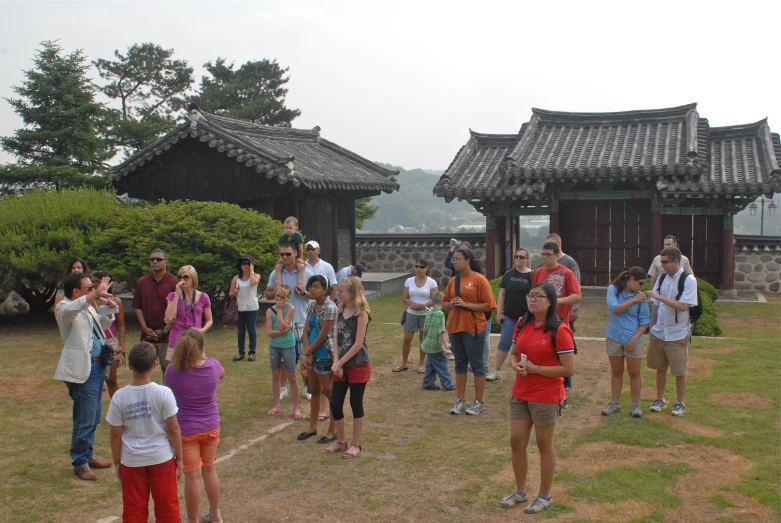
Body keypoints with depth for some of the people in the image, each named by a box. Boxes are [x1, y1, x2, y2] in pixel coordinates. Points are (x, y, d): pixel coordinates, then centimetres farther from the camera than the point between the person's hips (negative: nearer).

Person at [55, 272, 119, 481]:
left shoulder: (88, 307, 15)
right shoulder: (64, 308, -11)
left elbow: (102, 326, 30)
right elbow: (71, 310, -36)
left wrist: (109, 309, 12)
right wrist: (96, 294, -42)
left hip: (97, 366, 9)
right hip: (82, 369, -9)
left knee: (94, 417, 17)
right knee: (84, 419, -5)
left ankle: (87, 455, 30)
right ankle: (80, 463, 7)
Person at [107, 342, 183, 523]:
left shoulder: (119, 396, -10)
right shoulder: (163, 393, -14)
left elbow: (116, 435, -4)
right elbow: (173, 429, -10)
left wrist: (117, 462, 10)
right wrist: (179, 457, 2)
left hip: (132, 461, 1)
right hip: (161, 459, -1)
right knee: (167, 507, 14)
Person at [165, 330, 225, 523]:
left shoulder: (173, 370, -19)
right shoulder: (213, 365, -13)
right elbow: (222, 374, 13)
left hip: (185, 430, -3)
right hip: (211, 427, 3)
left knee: (192, 476, 7)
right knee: (209, 470, 21)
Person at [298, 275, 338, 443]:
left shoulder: (330, 308, -17)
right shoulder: (311, 306, 7)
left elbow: (322, 336, -17)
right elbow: (306, 332, 5)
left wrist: (306, 353, -9)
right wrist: (308, 354, -7)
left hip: (325, 355, -8)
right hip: (312, 354, 8)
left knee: (329, 393, 2)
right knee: (315, 391, 18)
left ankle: (333, 431, 14)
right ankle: (313, 427, 30)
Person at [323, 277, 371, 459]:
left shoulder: (361, 314, -13)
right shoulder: (341, 311, 7)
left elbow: (358, 344, -16)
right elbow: (336, 339, 4)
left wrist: (340, 362, -13)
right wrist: (336, 362, -8)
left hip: (358, 366, -6)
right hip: (341, 366, 7)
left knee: (356, 404, 4)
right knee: (335, 404, 8)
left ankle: (355, 444, 18)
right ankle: (341, 441, 25)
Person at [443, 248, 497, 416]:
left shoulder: (479, 279, -9)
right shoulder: (453, 281, 9)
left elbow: (489, 305, -12)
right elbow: (445, 303, 17)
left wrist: (466, 304, -18)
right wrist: (451, 304, -6)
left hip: (473, 329, -6)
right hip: (454, 328, 6)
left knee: (477, 364, 4)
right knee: (460, 364, 13)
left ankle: (479, 402, 14)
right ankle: (460, 401, 21)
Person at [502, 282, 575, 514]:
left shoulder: (559, 330, -17)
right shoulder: (522, 324, 4)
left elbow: (568, 369, -18)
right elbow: (513, 352, 15)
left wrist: (535, 369, -20)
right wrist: (515, 364, -8)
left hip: (546, 398, -6)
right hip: (520, 394, 6)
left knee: (544, 445, 8)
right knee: (516, 442, 11)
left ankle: (545, 496, 26)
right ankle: (520, 491, 29)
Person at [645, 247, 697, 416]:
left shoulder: (688, 280, -14)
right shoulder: (662, 278, 4)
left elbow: (683, 306, -22)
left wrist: (659, 296, -24)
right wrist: (652, 327, 8)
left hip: (678, 334, -5)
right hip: (658, 332, 5)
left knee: (679, 372, 7)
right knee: (660, 368, 14)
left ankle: (680, 403, 22)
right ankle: (660, 399, 29)